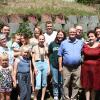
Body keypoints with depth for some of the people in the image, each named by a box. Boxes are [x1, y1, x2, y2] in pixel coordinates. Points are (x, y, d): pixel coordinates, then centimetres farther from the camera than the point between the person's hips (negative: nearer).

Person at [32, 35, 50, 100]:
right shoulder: (35, 47, 4)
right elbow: (33, 58, 2)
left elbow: (47, 58, 13)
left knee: (44, 83, 6)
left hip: (45, 64, 3)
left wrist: (49, 67, 6)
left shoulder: (46, 48, 11)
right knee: (38, 84, -8)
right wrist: (34, 67, -7)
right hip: (38, 64, -3)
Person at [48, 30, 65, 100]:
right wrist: (51, 61, 7)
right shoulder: (52, 44, 4)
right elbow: (49, 53, 14)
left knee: (61, 81, 6)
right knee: (55, 81, 9)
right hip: (54, 65, 2)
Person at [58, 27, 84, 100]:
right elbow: (60, 55, 4)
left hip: (77, 67, 2)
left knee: (76, 85, 8)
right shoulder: (64, 43, 5)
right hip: (66, 67, -1)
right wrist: (60, 66, -1)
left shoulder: (80, 42, 9)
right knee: (66, 85, 3)